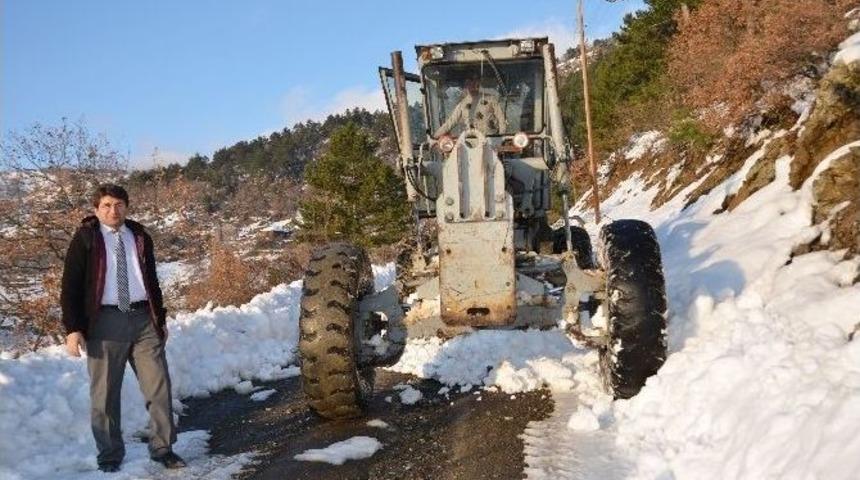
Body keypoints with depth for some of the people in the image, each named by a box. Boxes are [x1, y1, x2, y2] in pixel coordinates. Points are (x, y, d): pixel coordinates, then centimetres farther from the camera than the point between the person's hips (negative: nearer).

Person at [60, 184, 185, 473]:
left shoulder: (139, 237, 14)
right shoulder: (85, 239, 2)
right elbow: (70, 287, -1)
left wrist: (160, 319, 18)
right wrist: (73, 328, -9)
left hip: (143, 318, 3)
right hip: (106, 321, -3)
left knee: (158, 384, 1)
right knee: (105, 392, 3)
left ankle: (162, 448, 11)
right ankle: (110, 454, 17)